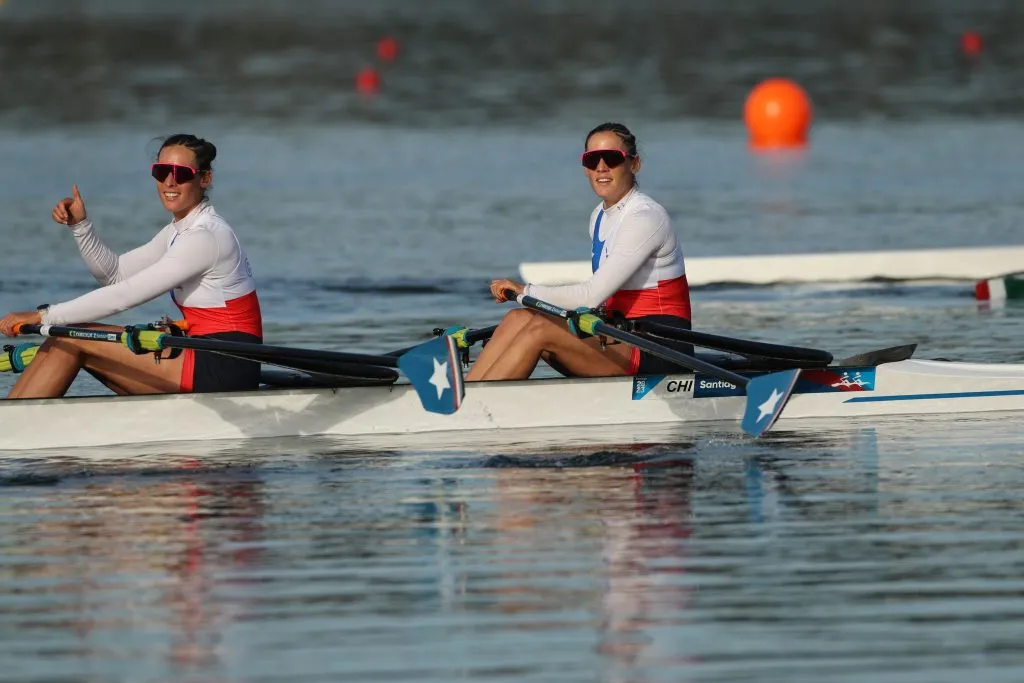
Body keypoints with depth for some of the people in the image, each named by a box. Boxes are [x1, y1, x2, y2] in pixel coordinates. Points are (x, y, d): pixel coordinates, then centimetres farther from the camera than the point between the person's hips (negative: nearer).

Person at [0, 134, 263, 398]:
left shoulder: (206, 236, -16)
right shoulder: (180, 230, 14)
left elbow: (125, 295, -19)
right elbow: (114, 272, 18)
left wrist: (43, 316, -17)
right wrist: (80, 225, 2)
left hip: (223, 371, -9)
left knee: (71, 341, -11)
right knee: (64, 341, 3)